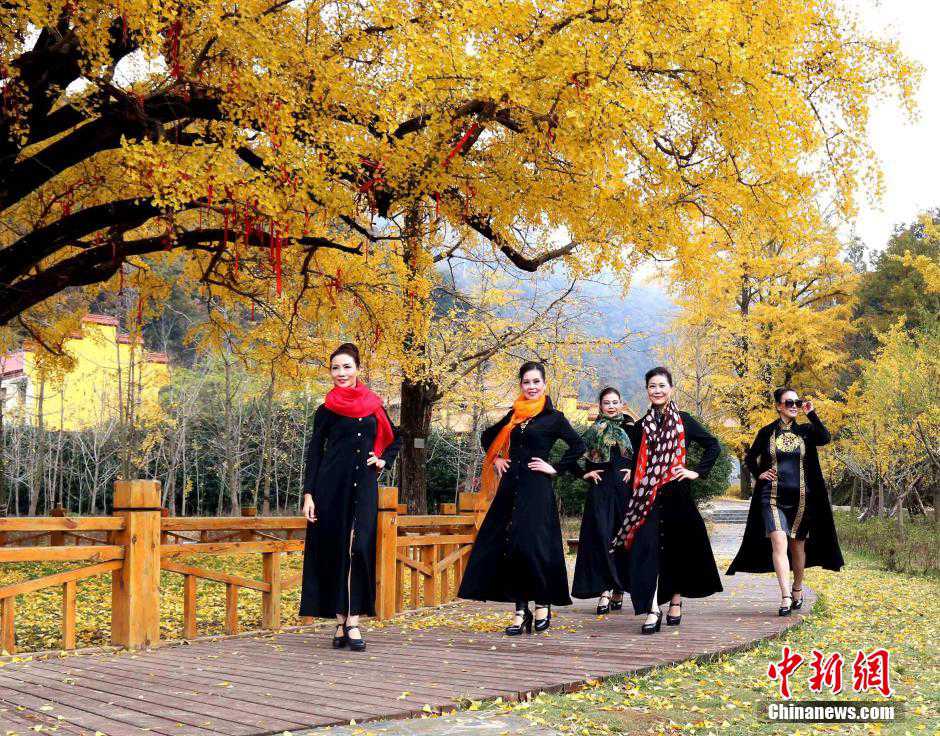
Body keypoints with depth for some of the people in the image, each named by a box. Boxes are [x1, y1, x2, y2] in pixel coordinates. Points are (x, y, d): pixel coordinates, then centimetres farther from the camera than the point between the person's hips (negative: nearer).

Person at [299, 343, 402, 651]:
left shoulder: (374, 405, 9)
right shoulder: (326, 410, 3)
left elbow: (394, 439, 23)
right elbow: (314, 452, 2)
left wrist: (383, 460, 5)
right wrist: (308, 494, -5)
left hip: (364, 487, 2)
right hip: (332, 487, -1)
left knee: (359, 550, -7)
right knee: (334, 550, 0)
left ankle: (353, 621, -5)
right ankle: (341, 622, 7)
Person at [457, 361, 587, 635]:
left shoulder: (553, 417, 1)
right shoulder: (514, 415, 14)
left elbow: (578, 446, -4)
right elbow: (488, 436, 27)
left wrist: (556, 468, -6)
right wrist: (496, 459, 13)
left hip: (536, 489, -5)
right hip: (510, 488, 5)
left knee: (530, 545, -12)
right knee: (505, 547, 0)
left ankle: (542, 603, 7)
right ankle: (520, 611, 6)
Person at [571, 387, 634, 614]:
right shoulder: (593, 431, 10)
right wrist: (584, 473, 2)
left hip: (625, 488, 0)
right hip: (600, 489, 0)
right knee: (601, 537, -9)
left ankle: (618, 590, 10)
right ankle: (605, 590, -11)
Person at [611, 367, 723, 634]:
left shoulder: (683, 421, 4)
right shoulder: (641, 426, 9)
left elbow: (713, 445, 7)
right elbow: (637, 465, 12)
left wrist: (698, 471, -3)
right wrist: (633, 500, 8)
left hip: (677, 494, -1)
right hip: (648, 497, 1)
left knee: (678, 548, 8)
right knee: (647, 549, -12)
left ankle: (675, 601, 25)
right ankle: (653, 611, -16)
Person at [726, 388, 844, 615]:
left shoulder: (805, 431, 8)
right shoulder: (767, 432, 7)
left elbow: (825, 438, -13)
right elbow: (750, 458, 19)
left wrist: (811, 413, -10)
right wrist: (759, 474, 3)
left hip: (800, 498, 1)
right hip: (773, 497, -1)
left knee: (797, 545, 10)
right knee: (779, 542, -16)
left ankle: (797, 590, 29)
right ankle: (785, 597, -22)